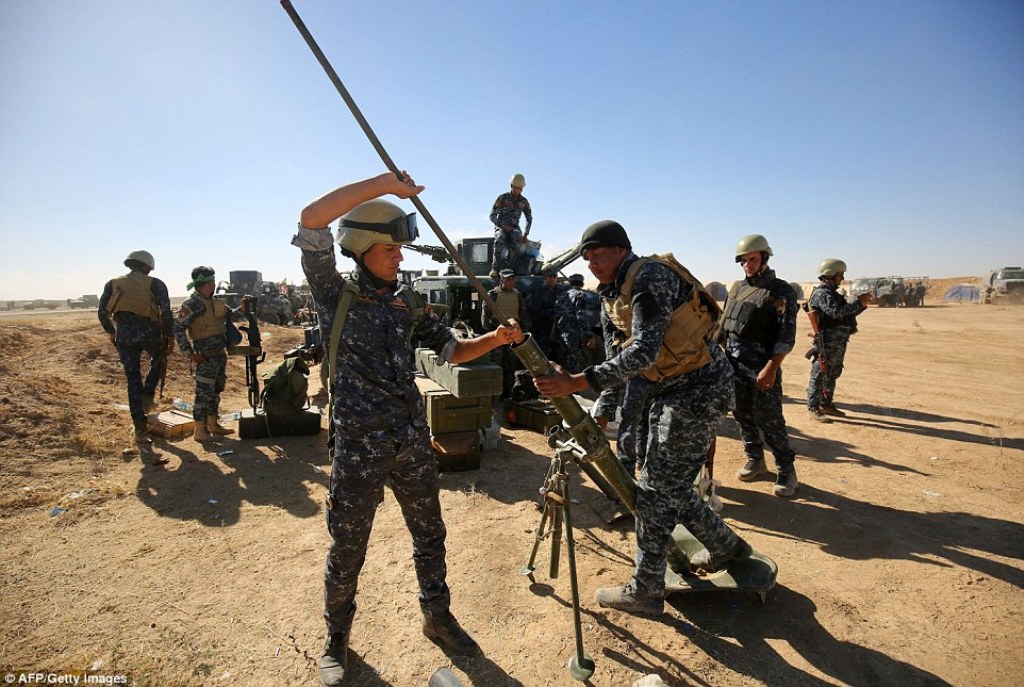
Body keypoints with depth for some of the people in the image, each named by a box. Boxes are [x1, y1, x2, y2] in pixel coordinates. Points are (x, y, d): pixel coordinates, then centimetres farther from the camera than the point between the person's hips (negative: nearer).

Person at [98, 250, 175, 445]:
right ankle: (147, 396, 16)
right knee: (159, 362, 31)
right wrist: (170, 336, -1)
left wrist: (111, 332, 24)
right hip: (149, 334, -3)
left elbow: (102, 313, 9)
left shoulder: (113, 284, 13)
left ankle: (140, 431, 11)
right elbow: (165, 311, -9)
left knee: (133, 381, 9)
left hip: (124, 337, 3)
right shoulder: (154, 284, 2)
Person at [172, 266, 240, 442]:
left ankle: (213, 424, 26)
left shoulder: (215, 301, 12)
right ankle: (200, 430, 1)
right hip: (206, 356, -9)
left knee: (215, 391, 16)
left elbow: (230, 315, 24)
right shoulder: (192, 304, -14)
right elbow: (177, 328, -16)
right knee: (204, 392, -5)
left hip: (221, 354, 9)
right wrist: (189, 353, -19)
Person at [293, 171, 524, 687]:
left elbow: (451, 349, 12)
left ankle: (437, 617, 40)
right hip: (359, 444, -4)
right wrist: (382, 184, -19)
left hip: (413, 440, 4)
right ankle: (336, 639, 37)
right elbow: (311, 220, -18)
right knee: (347, 548, 12)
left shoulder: (408, 302, 7)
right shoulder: (335, 293, -5)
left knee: (429, 534, 17)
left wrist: (496, 339, -5)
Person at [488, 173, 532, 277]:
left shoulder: (524, 201, 8)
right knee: (500, 239, -39)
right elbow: (492, 216, -2)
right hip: (500, 227, -2)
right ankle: (495, 268, -39)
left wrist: (525, 234, 4)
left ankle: (506, 266, -41)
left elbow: (529, 218, 18)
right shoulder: (502, 198, -2)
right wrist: (503, 226, -17)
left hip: (514, 228, 2)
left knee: (517, 238, -37)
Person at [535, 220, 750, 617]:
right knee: (671, 484, 17)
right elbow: (618, 357, 10)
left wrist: (576, 383, -37)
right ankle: (725, 546, 40)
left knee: (656, 490, -3)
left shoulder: (651, 277, -20)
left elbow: (643, 352, -31)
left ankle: (645, 592, 13)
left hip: (700, 389, -9)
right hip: (668, 390, 9)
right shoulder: (612, 295, 9)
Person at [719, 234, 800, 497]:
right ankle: (755, 461, 29)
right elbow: (724, 324, 18)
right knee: (742, 415, 13)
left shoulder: (781, 291, -7)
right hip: (733, 364, 6)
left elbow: (787, 336, -13)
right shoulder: (737, 287, 12)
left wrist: (771, 368, -20)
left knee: (769, 420, -2)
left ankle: (786, 470, 14)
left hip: (762, 367, -6)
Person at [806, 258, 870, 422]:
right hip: (827, 343, -10)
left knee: (832, 375, 17)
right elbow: (837, 312, -27)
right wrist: (859, 303, -20)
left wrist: (861, 304, 5)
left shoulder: (832, 292, 17)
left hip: (839, 343, 10)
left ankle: (826, 405, 27)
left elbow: (846, 312, 20)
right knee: (819, 376, -4)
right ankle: (813, 409, 1)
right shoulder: (822, 294, -14)